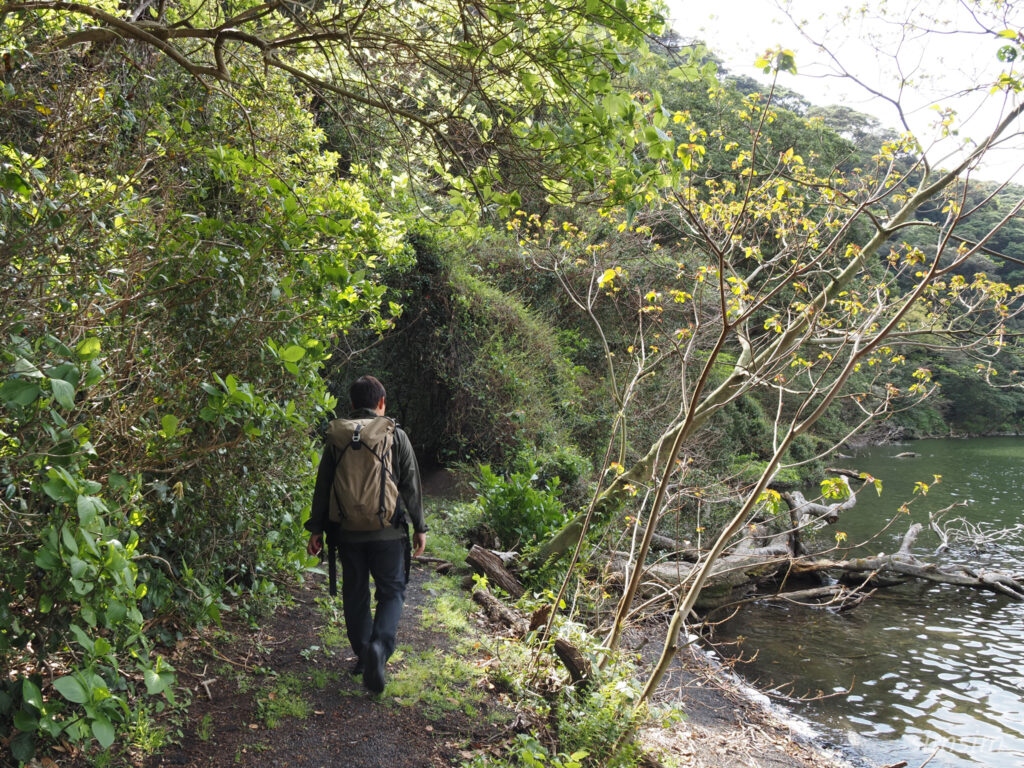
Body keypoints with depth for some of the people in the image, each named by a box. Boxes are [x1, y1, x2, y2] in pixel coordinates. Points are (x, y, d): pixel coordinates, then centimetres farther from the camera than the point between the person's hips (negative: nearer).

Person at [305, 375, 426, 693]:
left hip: (348, 532, 2)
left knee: (355, 594, 15)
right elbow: (411, 486, -2)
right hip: (388, 533, -2)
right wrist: (419, 527, 5)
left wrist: (317, 529, 10)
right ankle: (379, 646, -15)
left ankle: (363, 655, 23)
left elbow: (322, 487, 4)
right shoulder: (396, 437, -4)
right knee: (392, 591, 7)